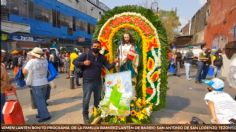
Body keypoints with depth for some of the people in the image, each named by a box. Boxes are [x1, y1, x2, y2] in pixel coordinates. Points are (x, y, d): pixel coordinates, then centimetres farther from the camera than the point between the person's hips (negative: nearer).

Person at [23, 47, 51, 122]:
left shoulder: (32, 61, -17)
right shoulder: (45, 61, -3)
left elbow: (24, 72, -16)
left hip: (36, 84, -5)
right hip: (44, 83, 6)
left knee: (39, 100, 1)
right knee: (42, 99, 18)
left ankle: (45, 115, -1)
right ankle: (41, 113, 27)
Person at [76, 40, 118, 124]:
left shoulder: (102, 57, 5)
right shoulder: (85, 55, -7)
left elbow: (108, 66, 1)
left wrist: (114, 63, -18)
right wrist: (83, 63, -19)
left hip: (98, 81, 4)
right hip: (87, 81, -4)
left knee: (98, 99, 18)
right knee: (86, 99, 1)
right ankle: (85, 115, 22)